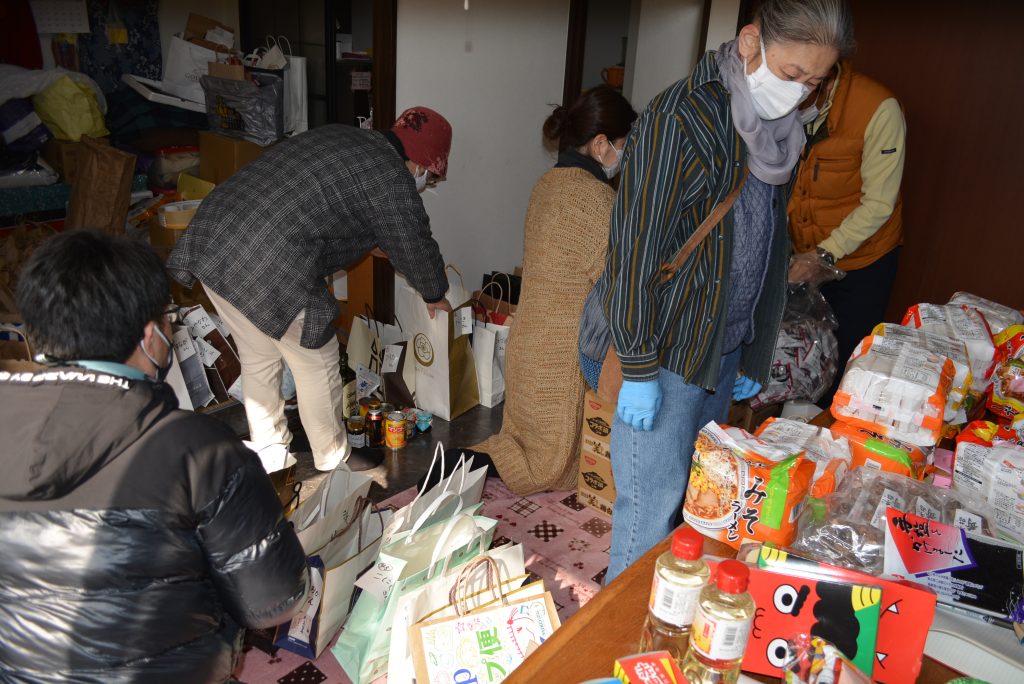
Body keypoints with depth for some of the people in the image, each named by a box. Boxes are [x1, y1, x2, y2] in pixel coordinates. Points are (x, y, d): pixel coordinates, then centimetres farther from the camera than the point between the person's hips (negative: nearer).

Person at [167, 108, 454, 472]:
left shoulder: (337, 137, 21)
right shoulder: (391, 179, -4)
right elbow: (416, 247, 5)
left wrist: (371, 242, 48)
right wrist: (435, 296, 23)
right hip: (268, 271, -9)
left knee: (258, 358, 24)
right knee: (316, 364, 10)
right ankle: (334, 466, 28)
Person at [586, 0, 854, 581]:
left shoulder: (777, 130, 8)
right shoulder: (682, 119, -17)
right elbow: (636, 249, -18)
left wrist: (752, 356, 18)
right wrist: (638, 371, -17)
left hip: (726, 346, 8)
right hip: (667, 350, -7)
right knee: (653, 502, 0)